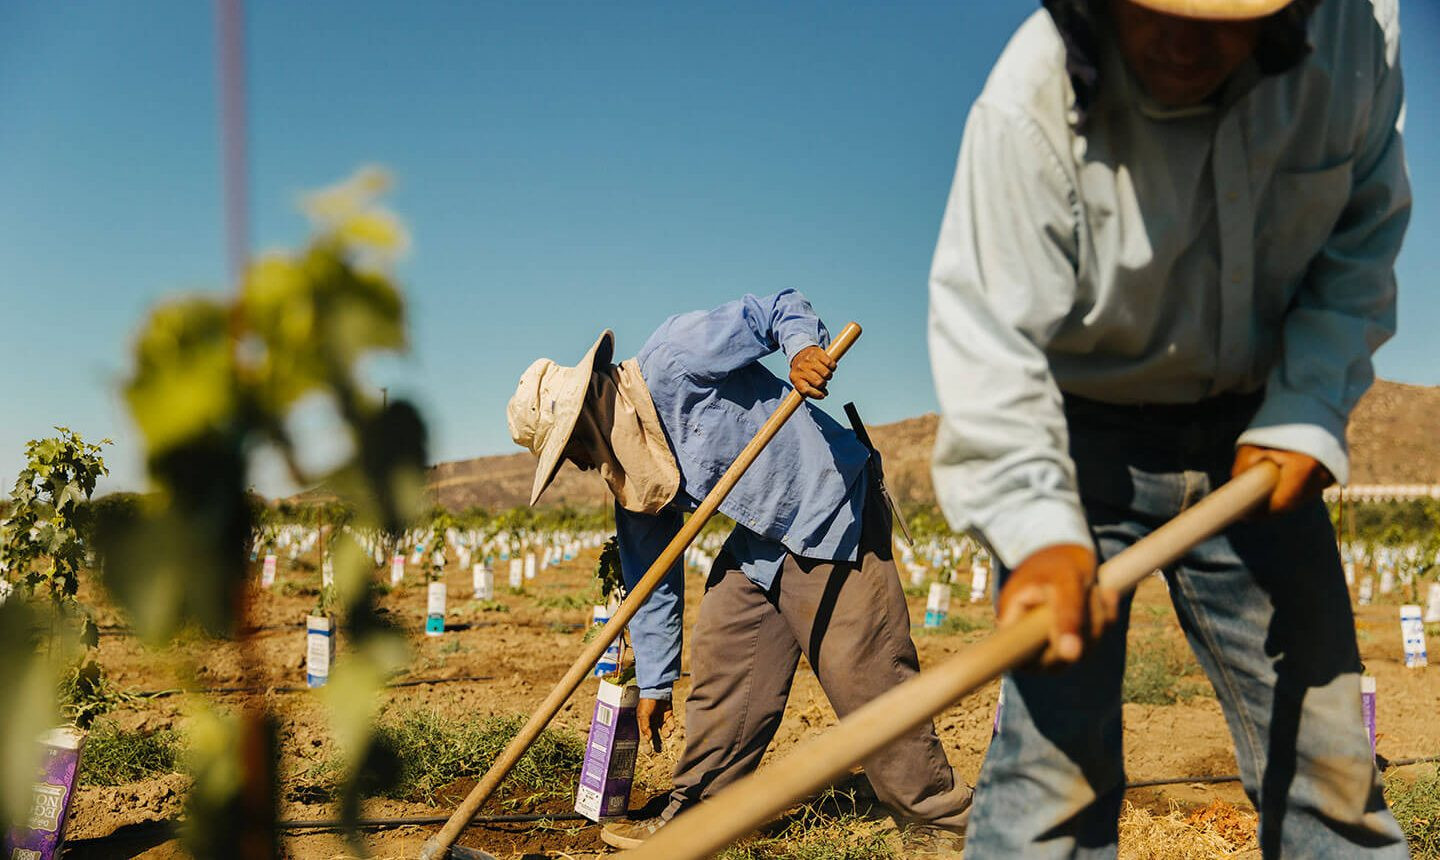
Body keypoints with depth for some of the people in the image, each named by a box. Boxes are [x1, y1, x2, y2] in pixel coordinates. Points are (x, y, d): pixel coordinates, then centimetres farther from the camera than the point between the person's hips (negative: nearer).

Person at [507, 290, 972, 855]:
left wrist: (804, 346, -33)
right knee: (721, 669, 6)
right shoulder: (628, 474, 7)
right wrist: (653, 682, 14)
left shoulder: (672, 362, -16)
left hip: (831, 510, -8)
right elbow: (652, 582, 12)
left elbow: (779, 310, -11)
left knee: (868, 678, -8)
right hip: (759, 542, 8)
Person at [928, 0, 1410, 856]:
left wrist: (1306, 412, -11)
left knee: (1323, 743, 7)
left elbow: (1362, 241, 0)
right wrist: (1038, 530, -43)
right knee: (1056, 748, -12)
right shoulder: (1032, 107, -27)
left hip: (1254, 437, 4)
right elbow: (989, 338, -29)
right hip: (1084, 434, -3)